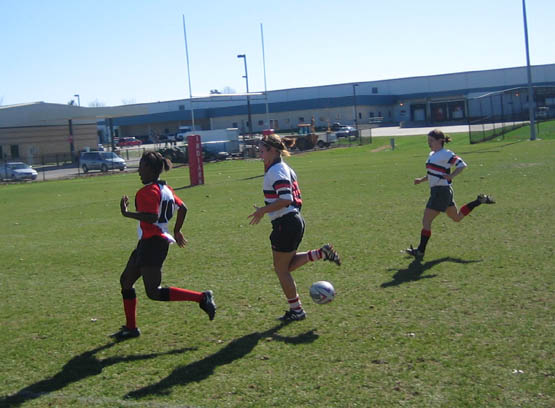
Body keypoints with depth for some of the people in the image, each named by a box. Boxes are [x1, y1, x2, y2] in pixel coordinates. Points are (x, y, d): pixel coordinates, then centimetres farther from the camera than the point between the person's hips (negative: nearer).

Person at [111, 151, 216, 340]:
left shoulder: (148, 191, -16)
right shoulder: (165, 188, 13)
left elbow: (152, 217, -28)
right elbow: (183, 208, 19)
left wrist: (127, 213, -20)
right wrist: (176, 231, 27)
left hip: (152, 243, -10)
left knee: (154, 292, -8)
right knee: (126, 281, 16)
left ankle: (202, 297, -9)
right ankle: (130, 328, 22)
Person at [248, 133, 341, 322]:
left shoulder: (276, 171, -16)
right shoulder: (285, 168, 14)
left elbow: (285, 199, -26)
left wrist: (263, 210, -18)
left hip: (285, 224, -10)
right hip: (295, 221, 10)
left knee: (281, 270, 4)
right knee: (287, 265, 18)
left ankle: (296, 310, 13)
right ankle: (322, 253, 9)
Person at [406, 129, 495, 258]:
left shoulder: (445, 154, -13)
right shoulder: (432, 154, 14)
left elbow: (462, 165, -13)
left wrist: (451, 176, -25)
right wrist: (421, 179, 10)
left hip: (441, 191, -10)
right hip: (436, 191, 10)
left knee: (426, 221, -7)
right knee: (457, 217, 23)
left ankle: (420, 251, -1)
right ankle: (480, 200, 27)